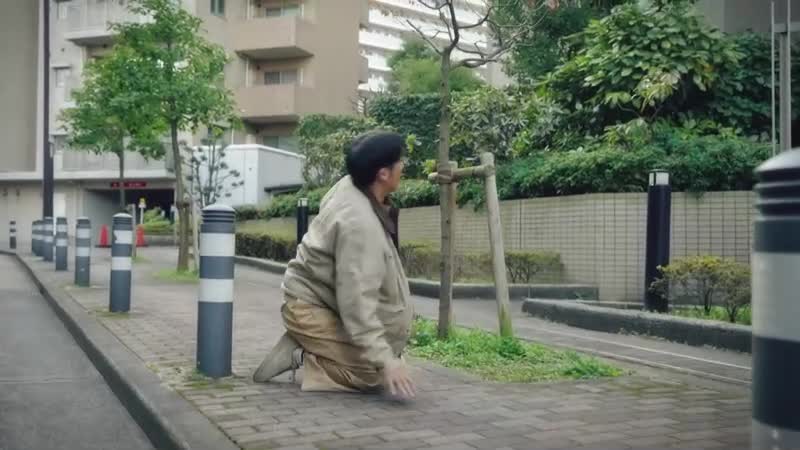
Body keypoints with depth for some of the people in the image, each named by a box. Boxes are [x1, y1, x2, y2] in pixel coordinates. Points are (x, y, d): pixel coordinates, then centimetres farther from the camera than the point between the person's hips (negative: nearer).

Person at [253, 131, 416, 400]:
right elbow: (357, 299, -34)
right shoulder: (359, 224, -31)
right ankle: (301, 356, -9)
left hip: (323, 296, 10)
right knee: (376, 375, -16)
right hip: (310, 308, -10)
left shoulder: (349, 186, -4)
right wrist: (384, 360, -35)